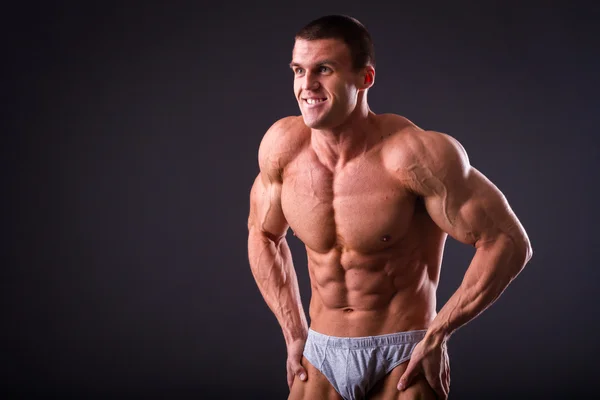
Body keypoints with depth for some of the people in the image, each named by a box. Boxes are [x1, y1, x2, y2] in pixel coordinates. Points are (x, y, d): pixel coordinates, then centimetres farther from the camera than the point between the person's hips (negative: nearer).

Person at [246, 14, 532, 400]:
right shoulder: (282, 146, -7)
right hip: (321, 355, 4)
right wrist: (295, 335, 7)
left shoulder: (413, 154, -20)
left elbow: (508, 243, -17)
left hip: (405, 357, -4)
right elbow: (264, 234, 12)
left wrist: (436, 337, -14)